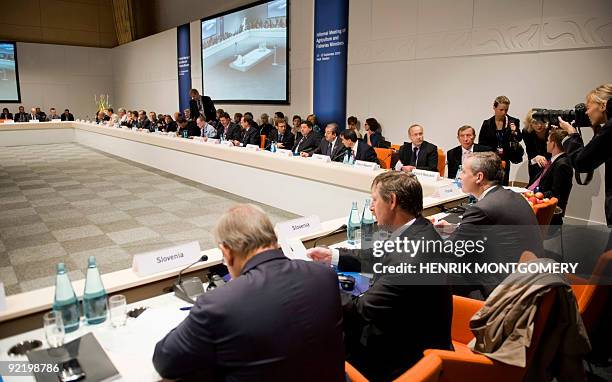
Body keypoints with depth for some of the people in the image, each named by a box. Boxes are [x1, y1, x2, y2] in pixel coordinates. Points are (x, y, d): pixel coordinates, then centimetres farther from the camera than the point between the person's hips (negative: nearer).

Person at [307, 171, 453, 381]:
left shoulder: (408, 258, -34)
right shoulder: (420, 230, -5)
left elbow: (360, 311, -26)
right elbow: (380, 257, 10)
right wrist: (333, 255, 9)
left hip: (406, 358, -8)